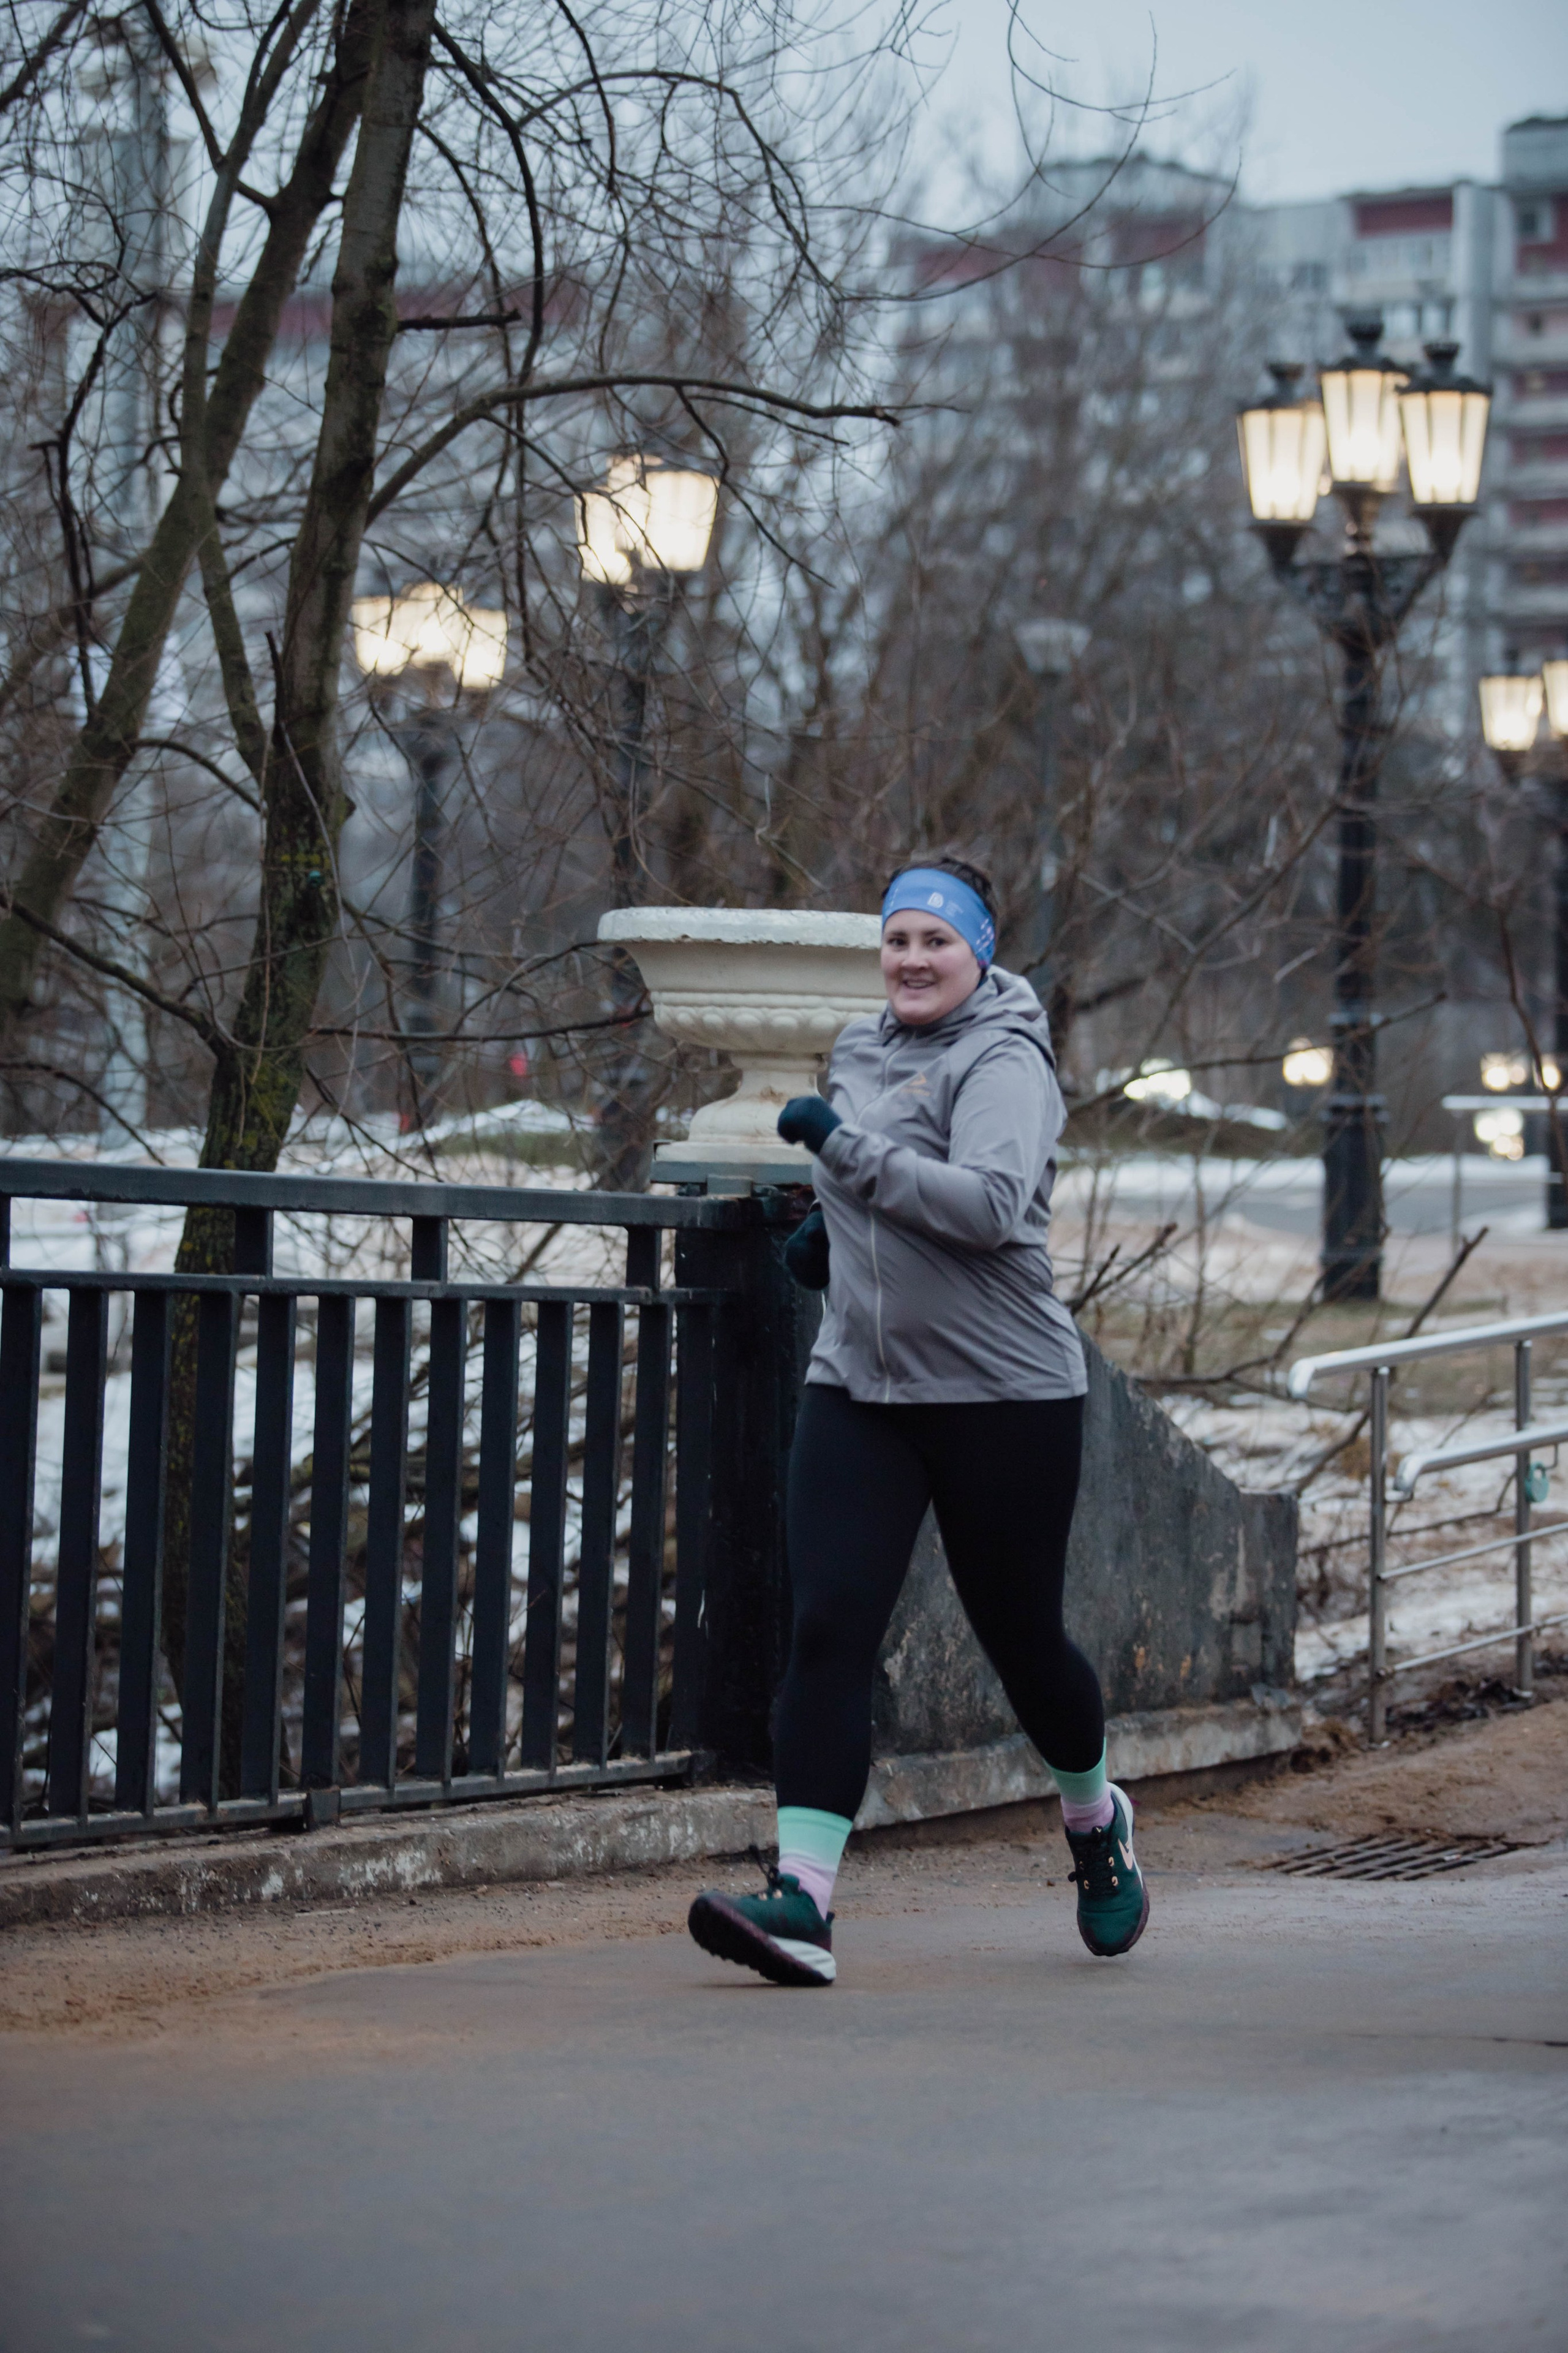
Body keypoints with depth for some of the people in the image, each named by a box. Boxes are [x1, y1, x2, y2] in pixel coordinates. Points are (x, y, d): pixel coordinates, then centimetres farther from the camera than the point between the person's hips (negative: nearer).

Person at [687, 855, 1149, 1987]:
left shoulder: (1003, 1062, -10)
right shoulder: (861, 1052, 12)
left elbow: (992, 1200, -27)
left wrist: (848, 1147, -27)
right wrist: (833, 1227, 10)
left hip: (1006, 1394, -5)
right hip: (858, 1386, 6)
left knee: (1022, 1635, 8)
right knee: (828, 1629, -11)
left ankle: (1097, 1820, 39)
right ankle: (802, 1901, -19)